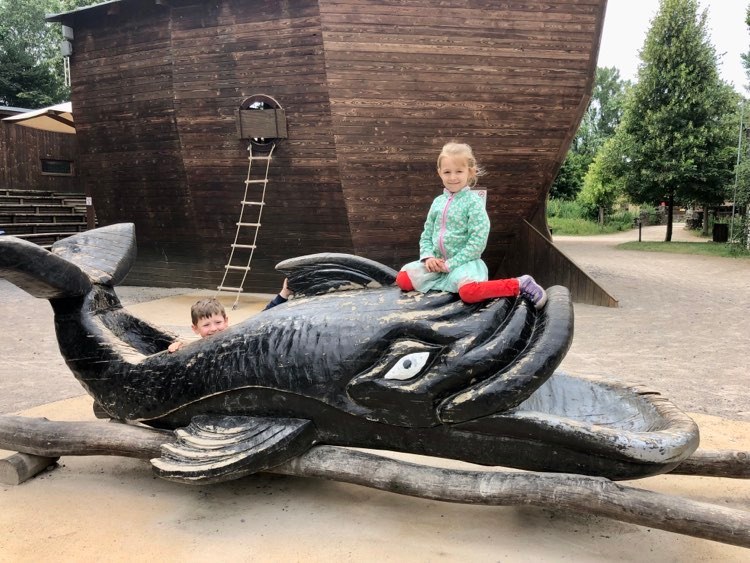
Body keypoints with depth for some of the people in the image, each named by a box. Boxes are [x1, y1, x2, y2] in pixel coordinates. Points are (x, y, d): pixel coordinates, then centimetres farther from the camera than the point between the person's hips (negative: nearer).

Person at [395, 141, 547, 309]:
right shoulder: (438, 202, 9)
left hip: (464, 261, -6)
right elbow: (426, 235, 14)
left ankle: (519, 284, -17)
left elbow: (477, 242, -16)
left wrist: (451, 263, -18)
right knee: (402, 279, -9)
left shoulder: (474, 202, -9)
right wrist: (428, 257, -6)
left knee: (469, 292, -35)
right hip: (438, 261, 6)